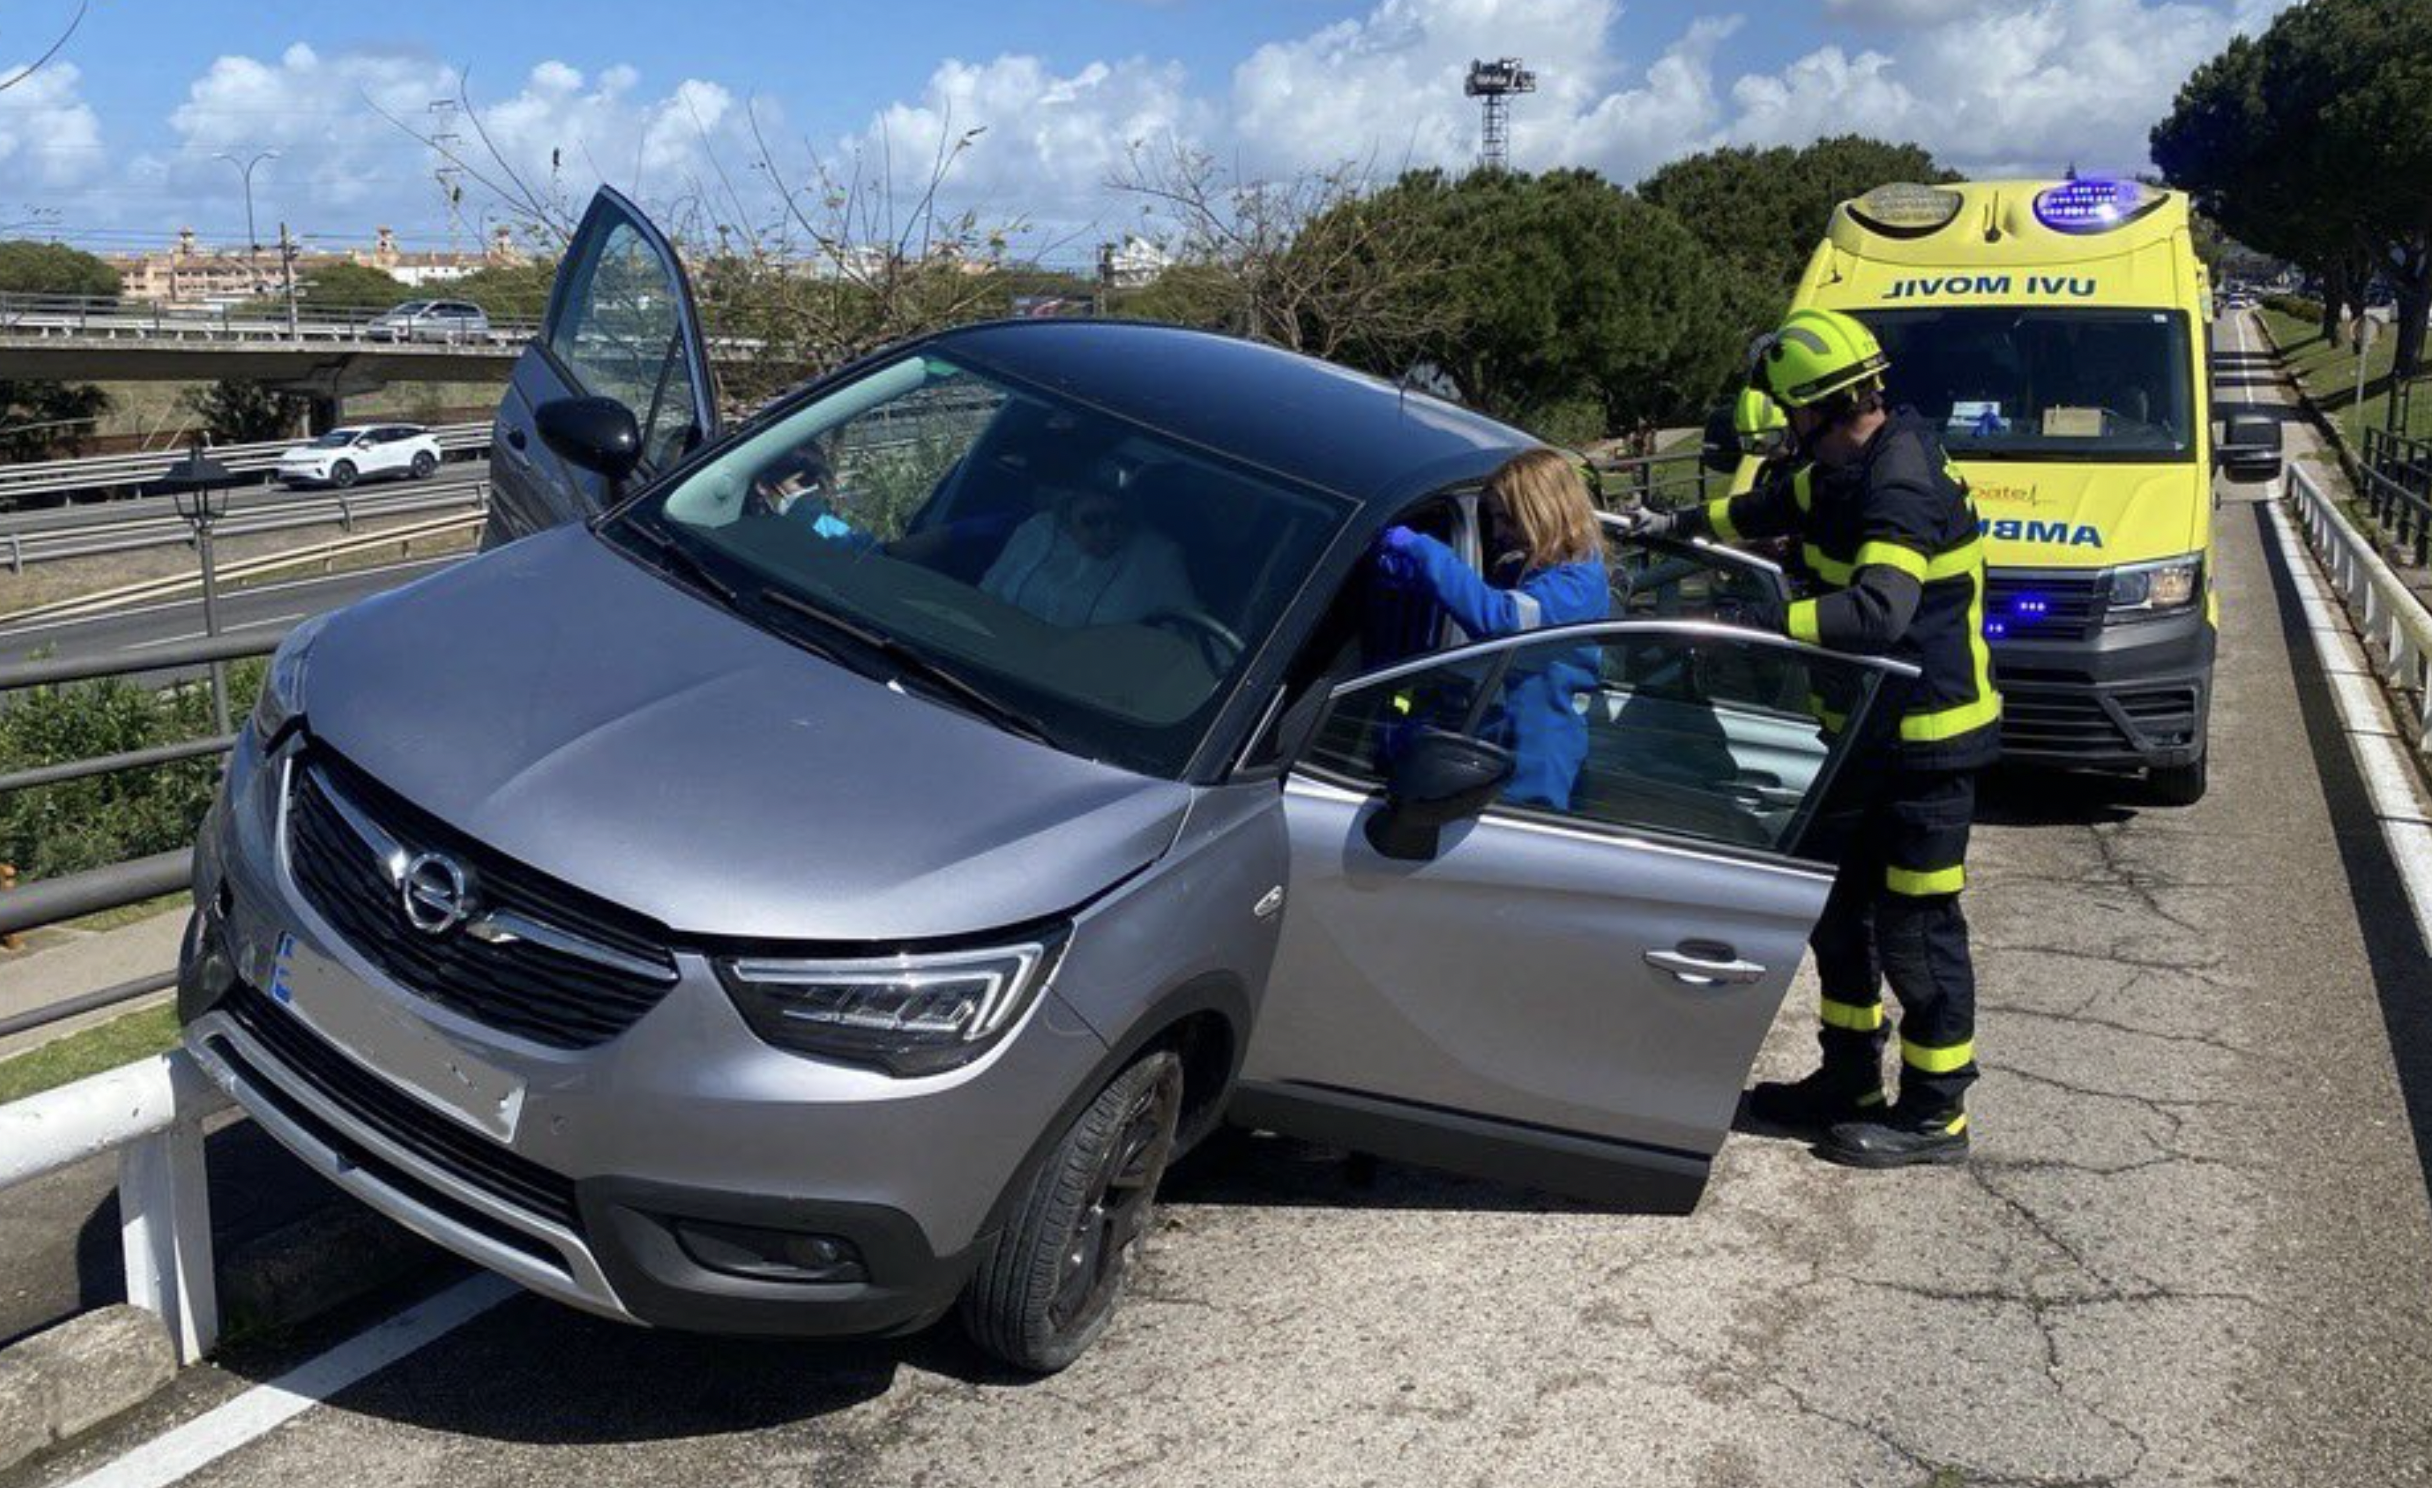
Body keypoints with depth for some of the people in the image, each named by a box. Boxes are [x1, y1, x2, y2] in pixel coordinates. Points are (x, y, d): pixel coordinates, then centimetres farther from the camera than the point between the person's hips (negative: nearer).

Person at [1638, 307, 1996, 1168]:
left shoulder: (1902, 488, -24)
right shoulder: (1848, 470, 9)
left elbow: (1878, 610, -38)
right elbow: (1776, 506, 30)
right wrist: (1684, 525, 37)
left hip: (1926, 739, -11)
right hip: (1872, 733, 11)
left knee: (1916, 925, -1)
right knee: (1842, 910, 18)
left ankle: (1934, 1115, 12)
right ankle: (1850, 1081, 32)